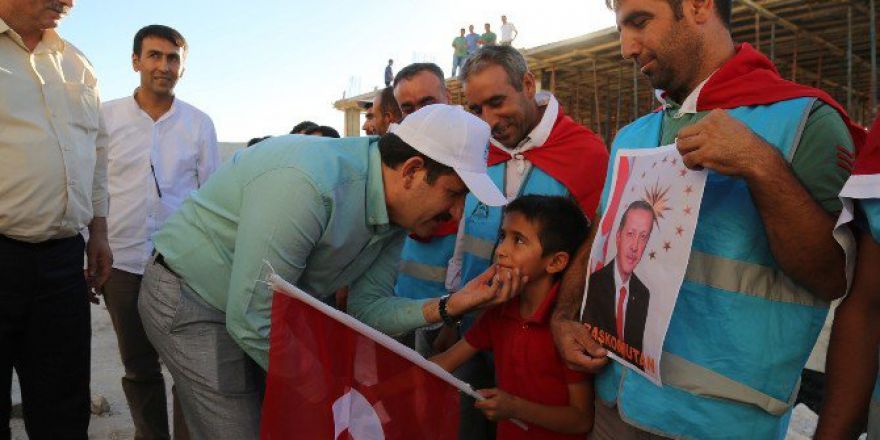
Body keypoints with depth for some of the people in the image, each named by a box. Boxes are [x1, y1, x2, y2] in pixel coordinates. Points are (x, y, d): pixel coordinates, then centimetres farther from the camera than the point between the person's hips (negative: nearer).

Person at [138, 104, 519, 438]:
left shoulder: (397, 209, -9)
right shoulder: (308, 185, -36)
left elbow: (364, 308, -8)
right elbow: (251, 321, -32)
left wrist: (448, 307, -23)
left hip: (266, 307, 7)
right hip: (193, 299, -7)